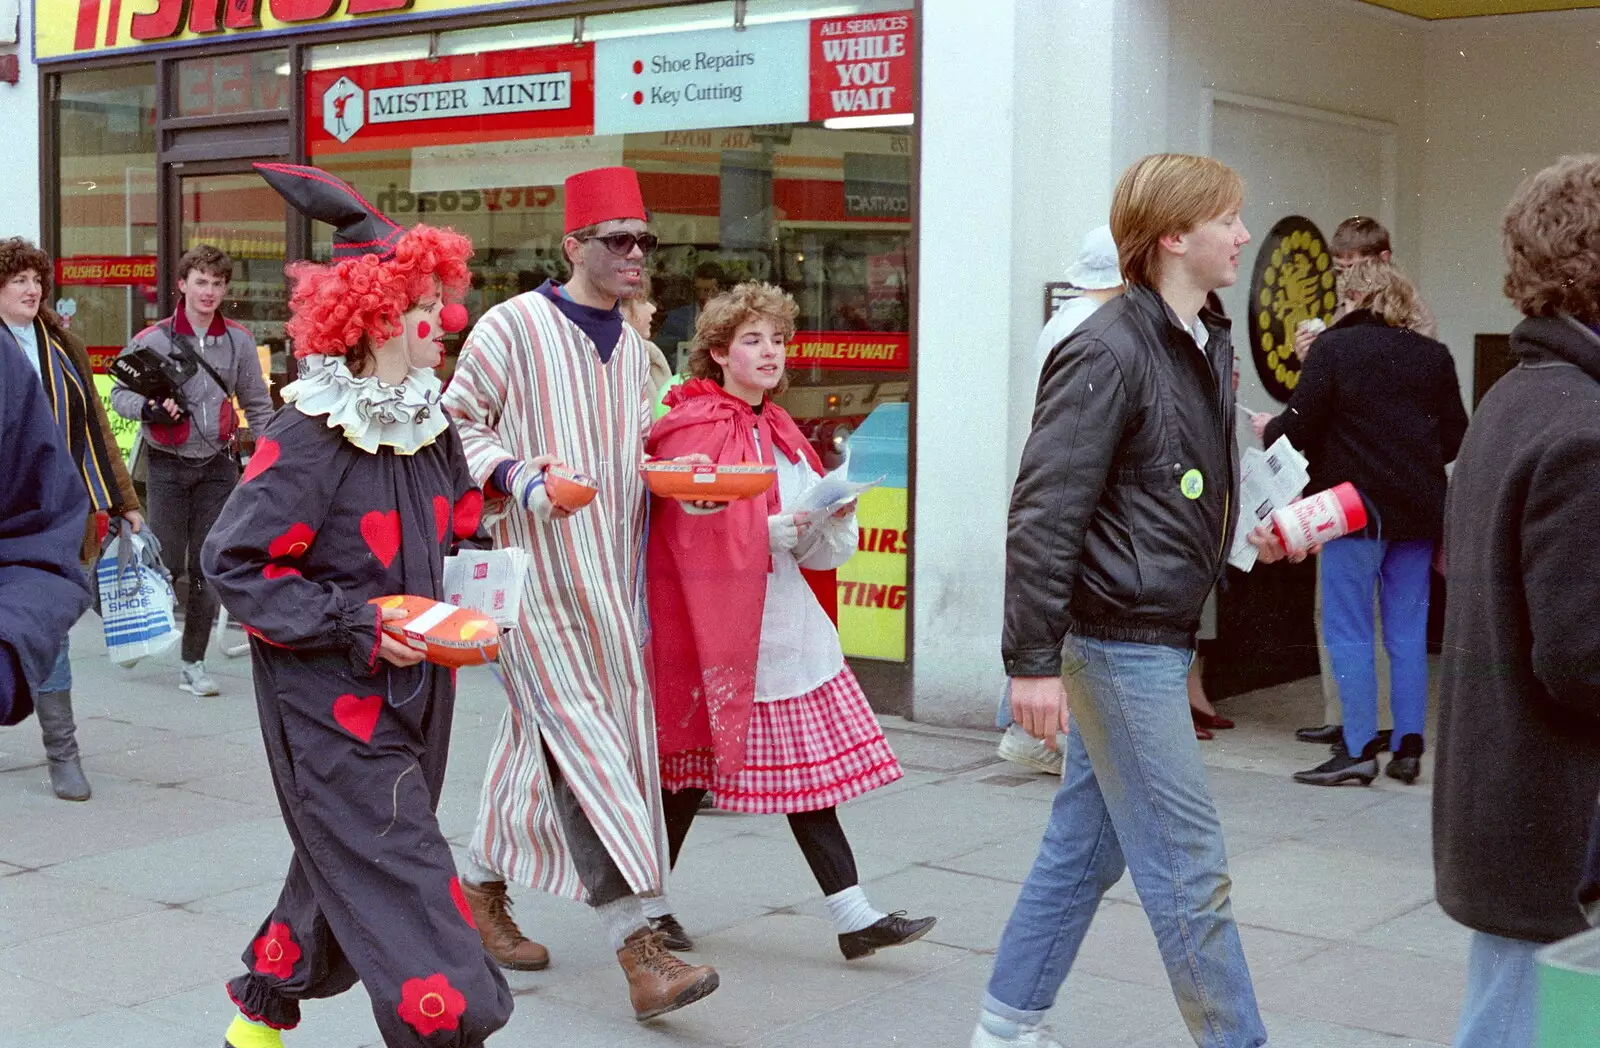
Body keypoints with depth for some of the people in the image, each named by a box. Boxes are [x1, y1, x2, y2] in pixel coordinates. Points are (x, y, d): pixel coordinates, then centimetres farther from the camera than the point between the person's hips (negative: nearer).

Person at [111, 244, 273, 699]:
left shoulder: (239, 340, 3)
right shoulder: (154, 339, -4)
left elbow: (257, 405, 10)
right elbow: (119, 393, 2)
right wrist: (148, 408, -18)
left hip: (217, 464, 2)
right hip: (168, 464, -2)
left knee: (208, 567, 1)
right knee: (167, 562, -5)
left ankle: (193, 663, 10)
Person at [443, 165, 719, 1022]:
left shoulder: (632, 346, 15)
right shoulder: (513, 326, -8)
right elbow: (458, 423, -5)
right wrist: (518, 479, -20)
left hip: (607, 574, 8)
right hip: (537, 570, -7)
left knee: (537, 734, 14)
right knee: (583, 742, -12)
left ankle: (483, 889, 31)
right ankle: (639, 950, -16)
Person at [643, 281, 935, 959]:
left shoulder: (780, 433, 15)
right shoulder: (691, 431, -10)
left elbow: (819, 553, 12)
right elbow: (693, 537, -17)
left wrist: (835, 516, -9)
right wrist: (784, 527, -20)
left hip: (782, 620, 7)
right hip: (713, 619, -7)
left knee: (808, 769, 5)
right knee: (691, 765, 3)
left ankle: (852, 915, 5)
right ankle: (648, 902, 21)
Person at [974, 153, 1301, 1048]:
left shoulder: (1211, 343, 11)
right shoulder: (1109, 353, -18)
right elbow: (1043, 513, -20)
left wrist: (1257, 532, 9)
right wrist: (1033, 660, -21)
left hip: (1158, 638, 9)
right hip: (1117, 640, -9)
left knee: (1085, 848, 16)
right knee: (1189, 867, -1)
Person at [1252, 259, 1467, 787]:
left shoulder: (1334, 348, -7)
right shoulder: (1434, 356, 6)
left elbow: (1298, 431, -9)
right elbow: (1455, 440, 9)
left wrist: (1267, 428, 12)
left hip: (1357, 507, -5)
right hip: (1419, 511, 5)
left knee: (1348, 632, 2)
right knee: (1407, 633, 11)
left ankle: (1358, 750, 2)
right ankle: (1408, 748, 14)